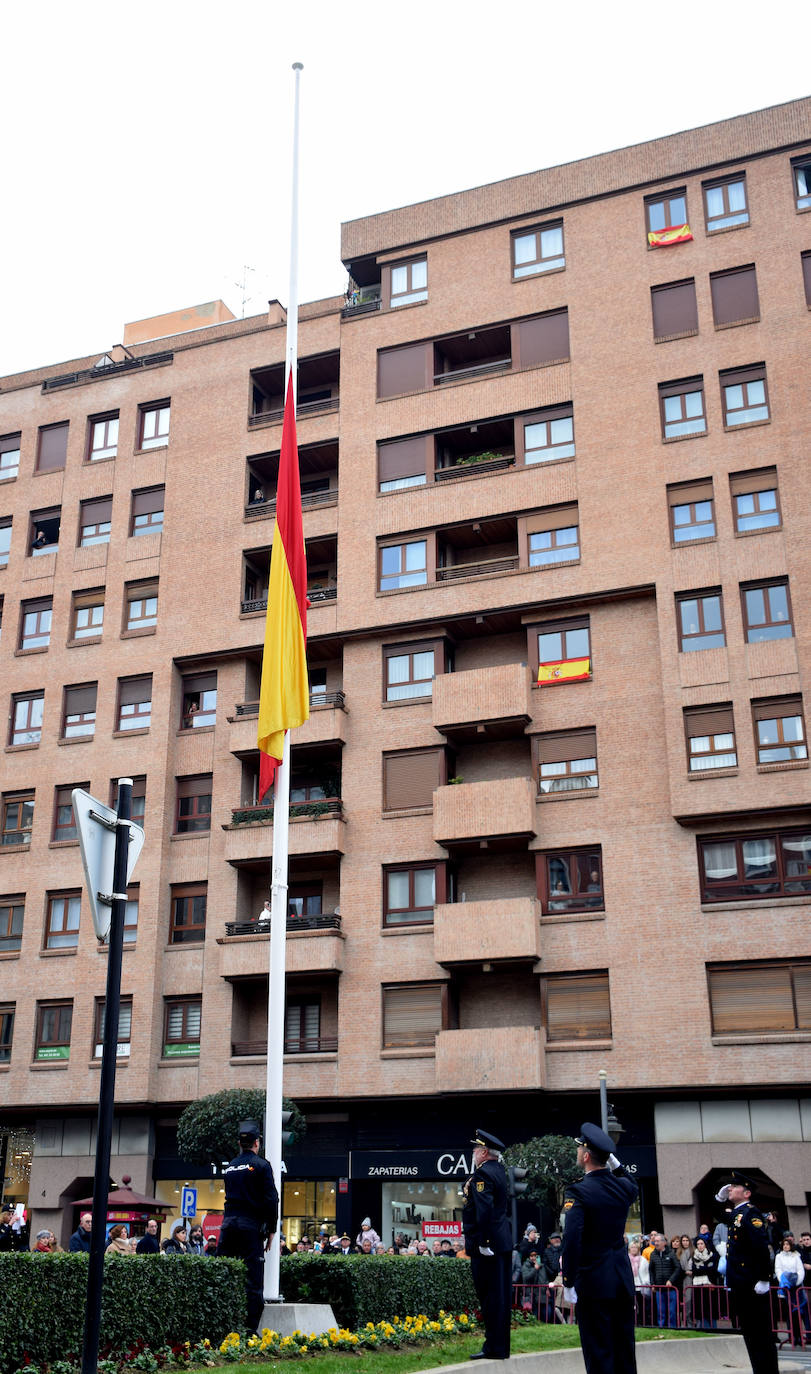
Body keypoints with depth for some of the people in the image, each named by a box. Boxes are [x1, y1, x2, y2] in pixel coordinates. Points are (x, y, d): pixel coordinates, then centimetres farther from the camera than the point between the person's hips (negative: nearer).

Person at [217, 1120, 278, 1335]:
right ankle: (251, 1327, -5)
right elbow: (271, 1199, -7)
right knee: (253, 1279, -3)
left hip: (228, 1223, 5)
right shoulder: (261, 1165, -3)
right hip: (251, 1226, -5)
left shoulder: (230, 1167, 14)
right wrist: (271, 1229, -1)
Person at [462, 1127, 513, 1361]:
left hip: (486, 1245, -9)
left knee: (490, 1296, -3)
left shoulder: (482, 1174, -17)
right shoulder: (499, 1170, 9)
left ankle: (494, 1348, 1)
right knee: (501, 1296, 13)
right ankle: (500, 1346, 20)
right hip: (503, 1242, 9)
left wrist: (482, 1243, -22)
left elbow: (484, 1210, -25)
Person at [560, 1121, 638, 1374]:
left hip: (593, 1282, -6)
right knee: (624, 1347, 15)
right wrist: (615, 1164, 20)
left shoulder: (578, 1192, -18)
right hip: (624, 1279, 6)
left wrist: (568, 1282, -16)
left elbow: (571, 1241, -24)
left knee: (598, 1353, 2)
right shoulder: (623, 1187, 1)